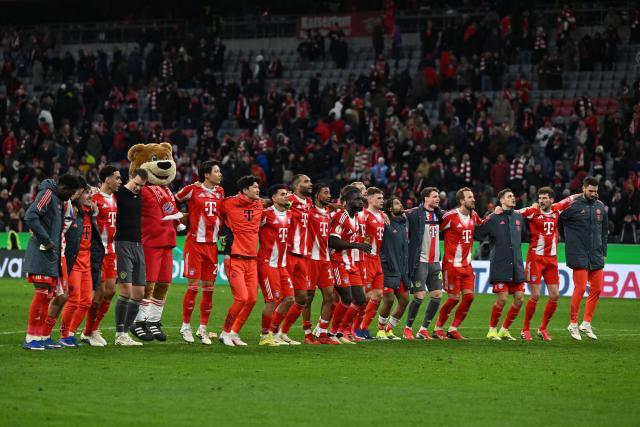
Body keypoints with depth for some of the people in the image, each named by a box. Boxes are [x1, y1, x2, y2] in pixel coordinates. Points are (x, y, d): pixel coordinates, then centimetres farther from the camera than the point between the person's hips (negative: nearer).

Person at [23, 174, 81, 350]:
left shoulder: (60, 200, 19)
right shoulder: (47, 194, -10)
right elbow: (30, 217, -22)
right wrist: (46, 241, -19)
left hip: (53, 256, 10)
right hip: (41, 255, -10)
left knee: (60, 296, 9)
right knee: (42, 294, -11)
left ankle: (44, 336, 15)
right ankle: (31, 339, -8)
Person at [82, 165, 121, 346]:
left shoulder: (114, 199, 14)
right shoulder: (95, 198, -13)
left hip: (110, 251, 8)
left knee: (110, 290, 6)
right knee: (101, 291, -7)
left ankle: (94, 329, 18)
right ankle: (88, 333, 6)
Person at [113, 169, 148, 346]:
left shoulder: (141, 195, 14)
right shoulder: (119, 193, -6)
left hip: (138, 245, 7)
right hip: (122, 244, -7)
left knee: (139, 293, 6)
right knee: (126, 290, -12)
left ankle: (126, 332, 13)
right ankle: (119, 335, -6)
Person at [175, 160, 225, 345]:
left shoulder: (220, 191, 11)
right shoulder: (192, 189, -6)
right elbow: (173, 201, 3)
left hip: (212, 244, 5)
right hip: (195, 242, -5)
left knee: (209, 287, 4)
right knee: (193, 285, -7)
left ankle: (203, 328, 12)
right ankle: (185, 326, 5)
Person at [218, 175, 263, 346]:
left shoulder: (259, 205, 11)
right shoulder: (230, 203, -8)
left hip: (252, 260, 6)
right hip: (235, 259, -6)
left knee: (252, 300, 2)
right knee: (241, 298, -15)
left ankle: (234, 334, 17)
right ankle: (225, 333, 2)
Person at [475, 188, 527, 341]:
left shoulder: (519, 217, 13)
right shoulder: (493, 218, -4)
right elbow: (477, 234, -4)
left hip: (517, 266, 6)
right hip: (500, 267, -6)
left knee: (519, 298, 1)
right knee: (502, 298, -10)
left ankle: (504, 330, 15)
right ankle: (492, 330, 6)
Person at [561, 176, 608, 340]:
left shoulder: (600, 207, 10)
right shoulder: (573, 205, -7)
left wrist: (603, 251, 17)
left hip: (596, 256, 6)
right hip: (579, 255, -6)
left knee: (596, 289, 5)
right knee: (580, 288, -8)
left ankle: (586, 323, 17)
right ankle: (573, 324, 4)